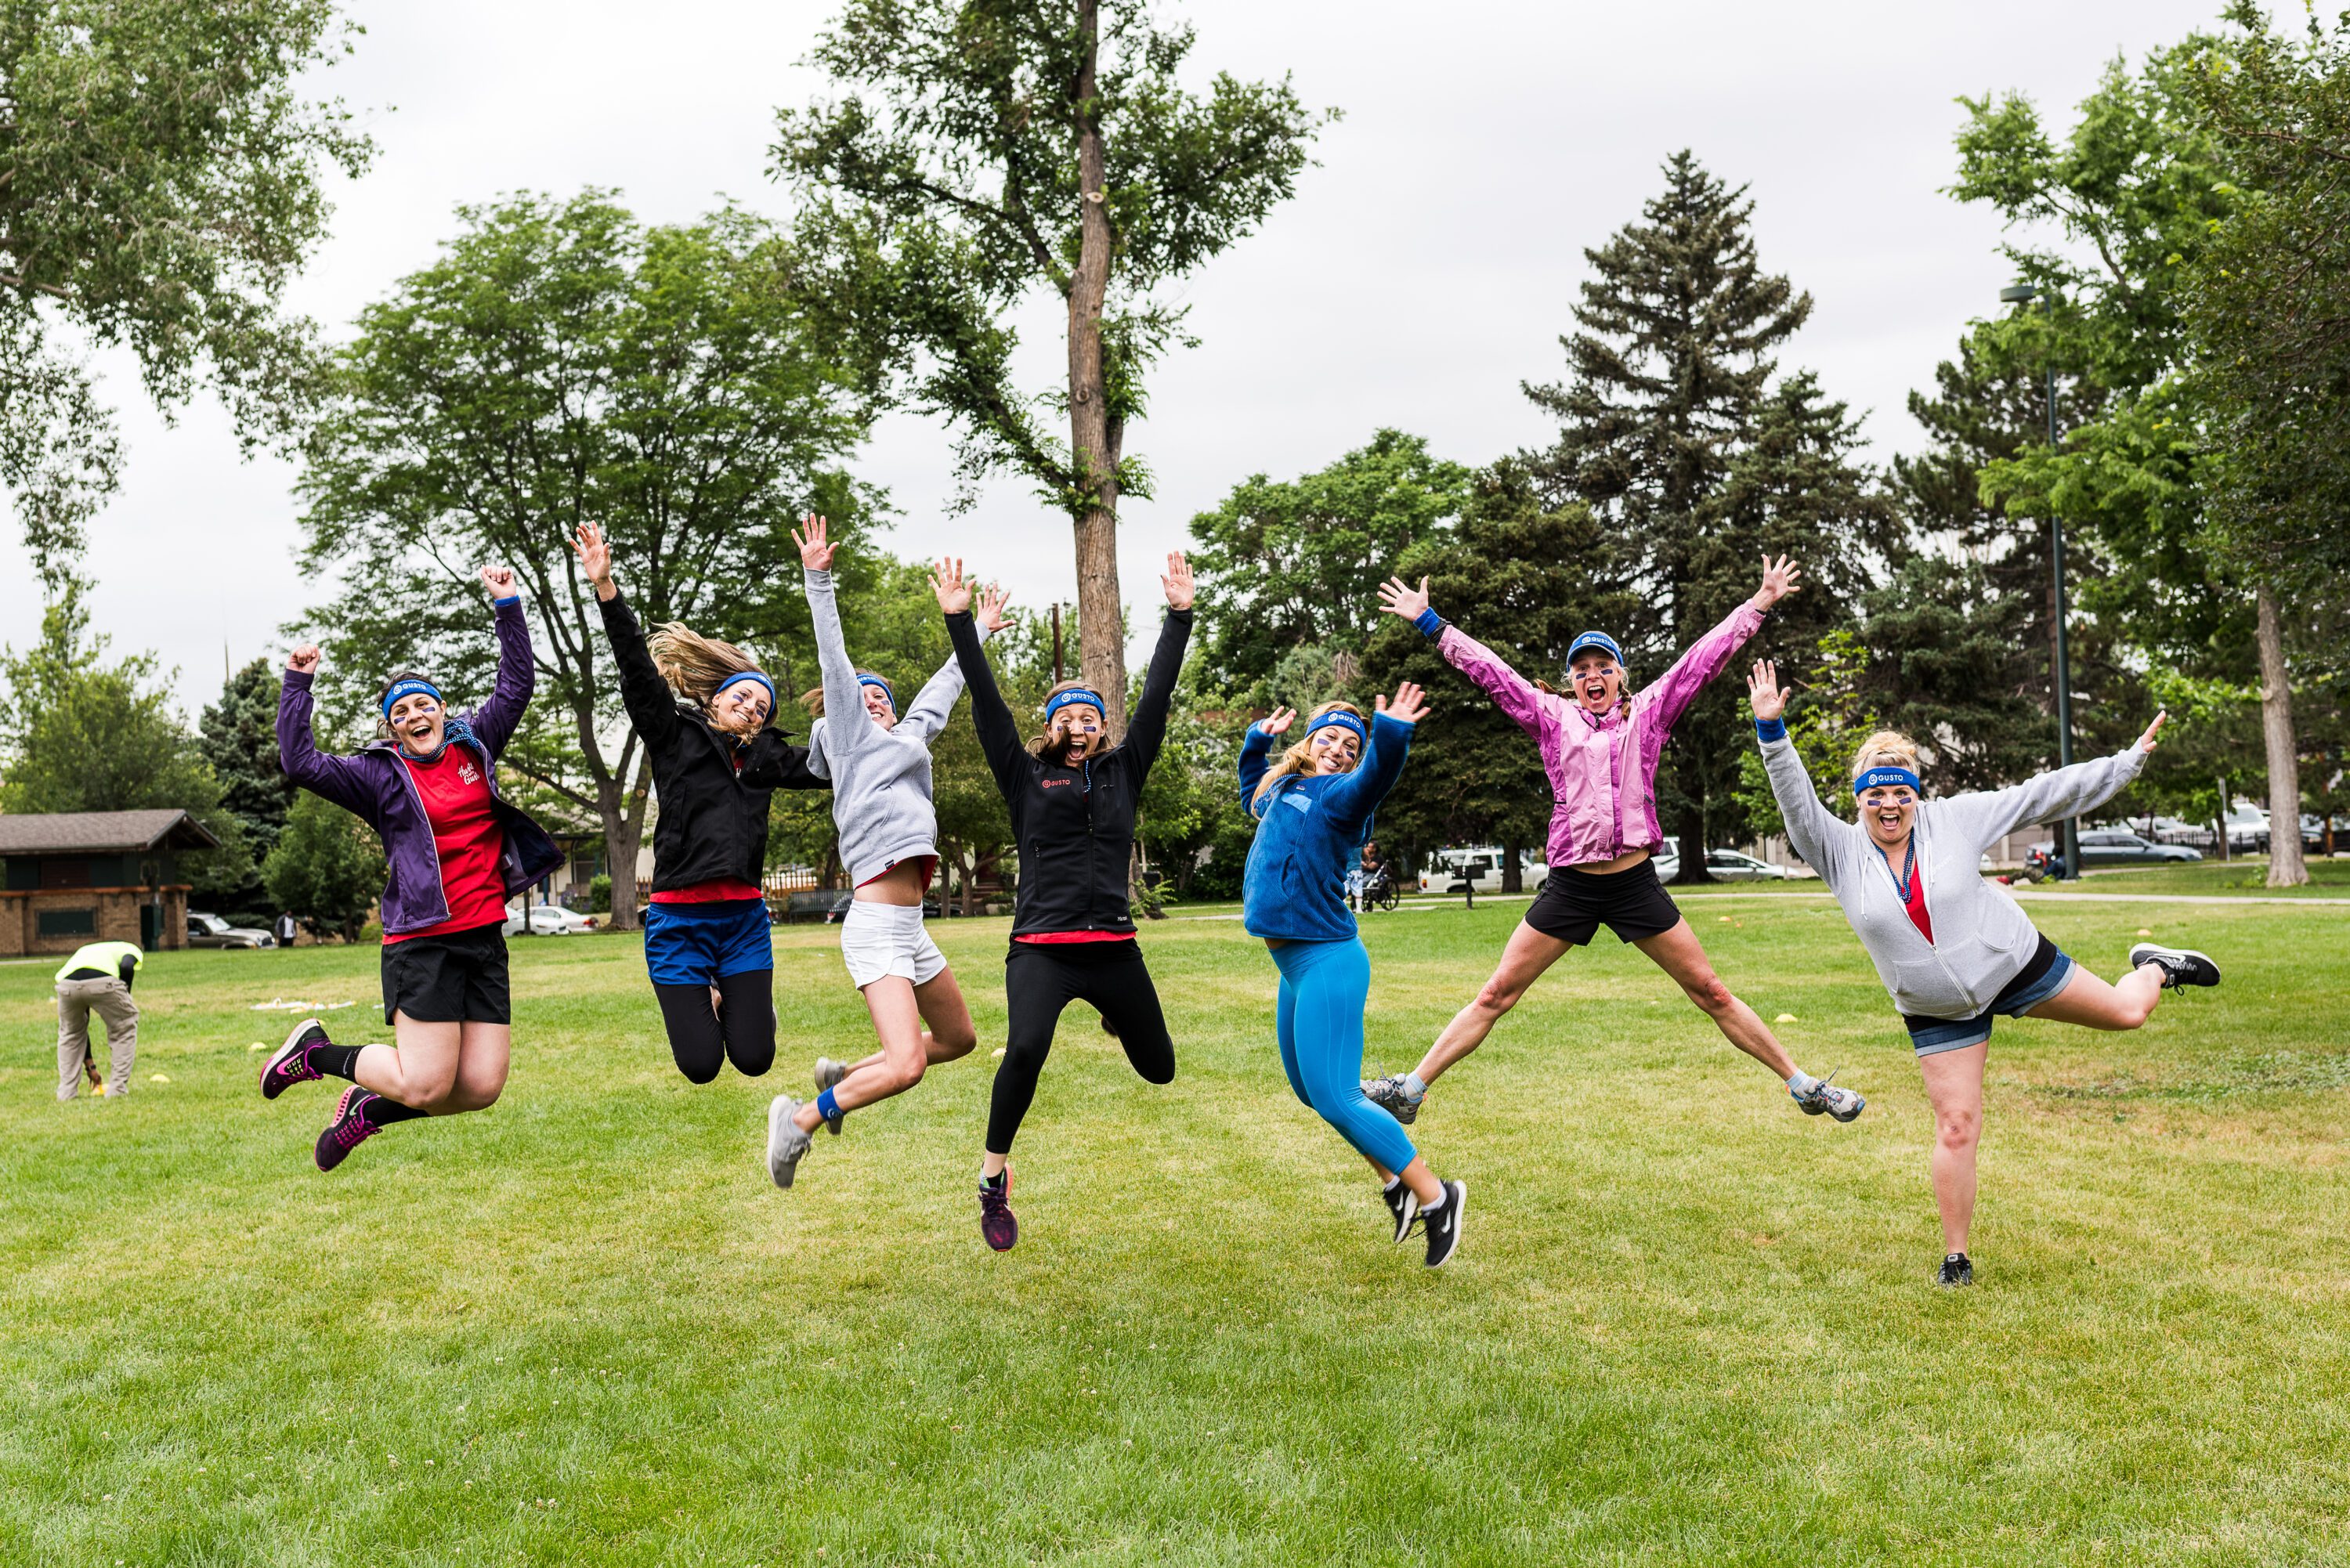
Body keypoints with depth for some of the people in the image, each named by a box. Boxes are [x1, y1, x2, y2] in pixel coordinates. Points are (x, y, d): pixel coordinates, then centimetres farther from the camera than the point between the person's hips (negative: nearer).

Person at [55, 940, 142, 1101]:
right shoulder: (131, 950, 32)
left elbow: (81, 1023, 44)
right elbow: (126, 967, 2)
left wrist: (90, 1065, 48)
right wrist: (125, 999, 18)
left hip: (67, 984, 4)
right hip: (102, 982, -4)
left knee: (69, 1032, 33)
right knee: (125, 1028, 22)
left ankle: (66, 1092, 29)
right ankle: (116, 1090, 19)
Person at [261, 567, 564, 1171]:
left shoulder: (473, 746, 14)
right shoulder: (381, 775, 2)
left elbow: (515, 686, 18)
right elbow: (300, 763, -8)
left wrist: (508, 607, 15)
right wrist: (298, 684, -7)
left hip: (485, 939, 5)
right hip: (422, 943, -5)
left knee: (481, 1087, -1)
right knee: (425, 1084, -10)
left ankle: (365, 1108, 23)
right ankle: (315, 1051, 16)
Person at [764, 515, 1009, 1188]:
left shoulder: (905, 738, 21)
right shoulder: (852, 736, 3)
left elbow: (941, 690, 33)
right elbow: (834, 660, -4)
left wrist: (978, 633, 43)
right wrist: (818, 582, -11)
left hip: (909, 927, 9)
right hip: (876, 925, -9)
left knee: (959, 1039, 22)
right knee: (906, 1066, -20)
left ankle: (841, 1076, 30)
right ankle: (801, 1119, -2)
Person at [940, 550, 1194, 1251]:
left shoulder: (1122, 771, 11)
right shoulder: (1026, 777, 7)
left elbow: (1156, 698, 8)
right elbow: (987, 702, 2)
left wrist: (1179, 615, 5)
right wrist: (959, 621, -3)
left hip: (1114, 948, 3)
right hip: (1041, 948, -3)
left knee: (1160, 1068, 13)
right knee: (1025, 1050, -30)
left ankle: (1116, 1016, 51)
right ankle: (993, 1180, -10)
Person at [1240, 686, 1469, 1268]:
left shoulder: (1339, 795, -9)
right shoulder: (1284, 789, 15)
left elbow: (1374, 778, -34)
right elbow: (1251, 791, 40)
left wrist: (1390, 736, -51)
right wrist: (1259, 738, 30)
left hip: (1326, 961, -9)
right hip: (1297, 964, 9)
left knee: (1333, 1096, -12)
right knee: (1309, 1087, 19)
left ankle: (1435, 1197, -2)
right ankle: (1396, 1182, 32)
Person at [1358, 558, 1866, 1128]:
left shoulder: (1648, 713, 7)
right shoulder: (1553, 718, 7)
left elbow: (1703, 659, 6)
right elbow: (1488, 669, 7)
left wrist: (1758, 605, 4)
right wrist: (1430, 624, 5)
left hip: (1636, 883, 0)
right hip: (1570, 885, 0)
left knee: (1712, 994, 5)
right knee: (1495, 996, 2)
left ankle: (1802, 1084, 15)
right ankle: (1412, 1088, 5)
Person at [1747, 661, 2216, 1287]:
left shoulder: (1954, 819, -10)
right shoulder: (1842, 851, -10)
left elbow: (2040, 795, -6)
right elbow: (1796, 800, -23)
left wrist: (2126, 762, -5)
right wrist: (1771, 731, -37)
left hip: (2013, 961, 0)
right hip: (1938, 1011, 0)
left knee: (2125, 1011, 10)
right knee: (1956, 1126, -3)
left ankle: (2154, 967, 48)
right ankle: (1956, 1259, 10)